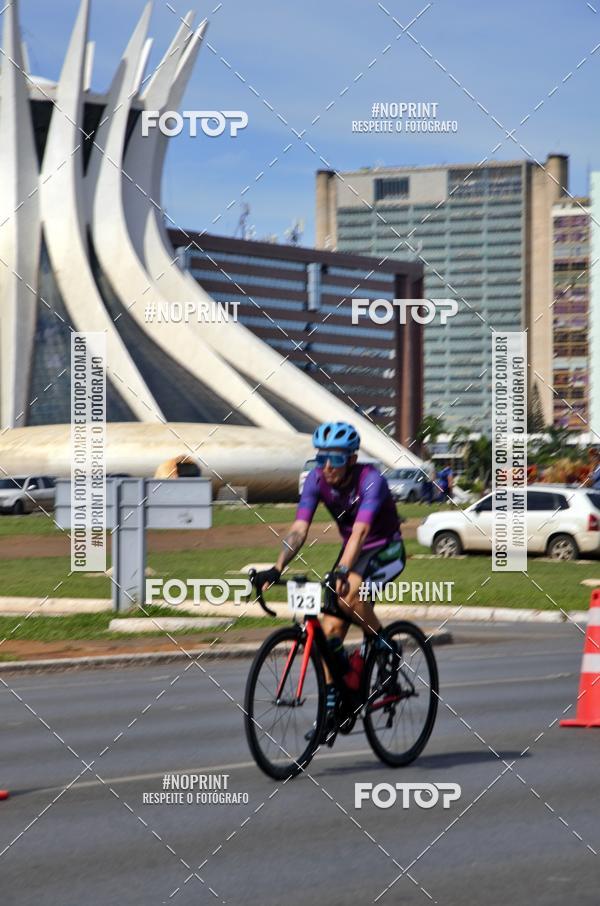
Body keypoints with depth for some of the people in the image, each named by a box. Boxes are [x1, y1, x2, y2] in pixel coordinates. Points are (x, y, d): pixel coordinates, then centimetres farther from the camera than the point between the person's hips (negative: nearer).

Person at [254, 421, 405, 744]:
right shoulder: (316, 480, -14)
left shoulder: (370, 480, -28)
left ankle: (385, 648, -11)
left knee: (347, 593, -35)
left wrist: (343, 572, -56)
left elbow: (360, 529, -42)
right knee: (330, 627, -6)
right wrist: (276, 569, -35)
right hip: (352, 550, 6)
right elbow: (299, 529, -21)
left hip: (386, 550, -6)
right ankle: (331, 711, 3)